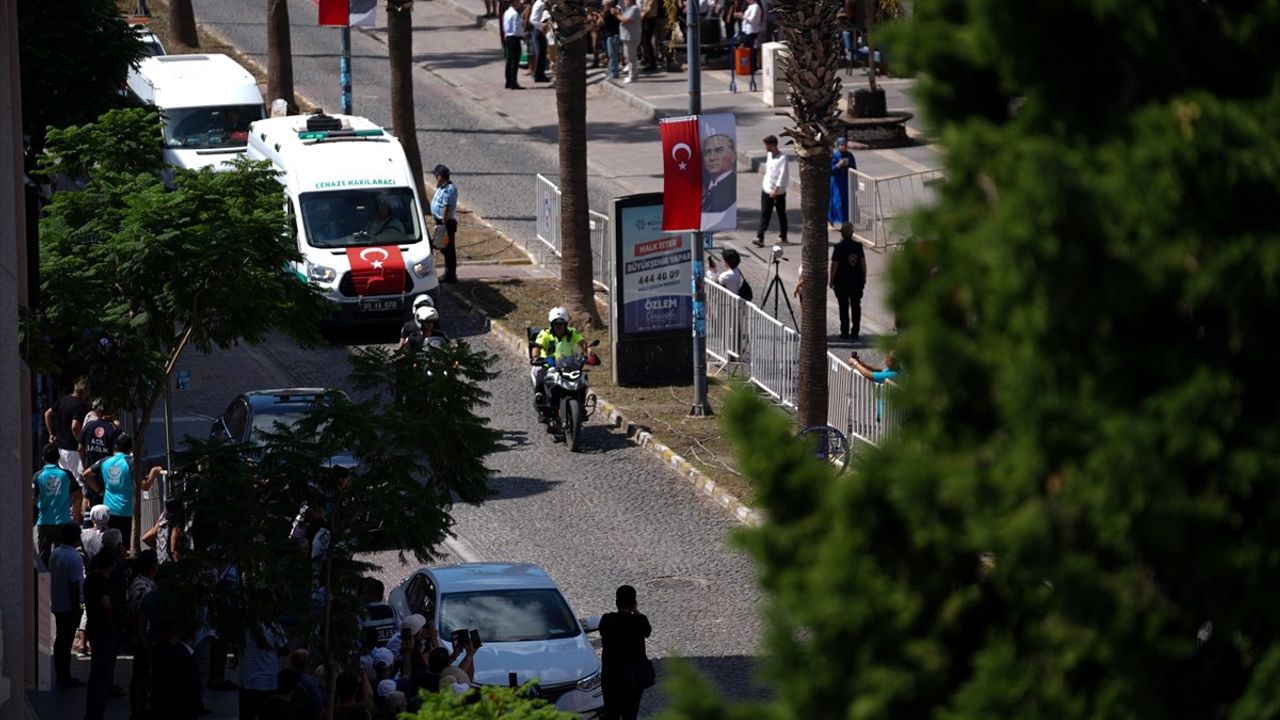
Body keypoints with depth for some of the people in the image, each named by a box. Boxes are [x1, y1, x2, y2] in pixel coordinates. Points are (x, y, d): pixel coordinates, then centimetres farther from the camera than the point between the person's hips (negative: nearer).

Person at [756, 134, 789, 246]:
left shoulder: (782, 158, -14)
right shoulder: (768, 155, 9)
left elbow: (782, 175, -19)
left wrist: (776, 190, -23)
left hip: (779, 192, -6)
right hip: (767, 190, 6)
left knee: (781, 215, 8)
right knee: (764, 215, -3)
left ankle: (783, 237, 20)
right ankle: (760, 238, -11)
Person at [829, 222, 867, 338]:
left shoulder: (839, 247, -13)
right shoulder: (858, 246, -3)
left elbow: (834, 264, -11)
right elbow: (863, 262, 1)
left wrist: (831, 280, -1)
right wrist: (864, 277, 13)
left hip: (841, 281, -3)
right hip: (857, 280, 3)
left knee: (843, 307, 5)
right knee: (856, 305, 10)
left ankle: (845, 331, 6)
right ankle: (855, 331, 11)